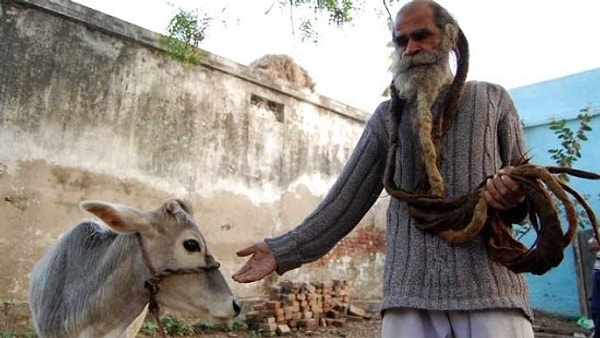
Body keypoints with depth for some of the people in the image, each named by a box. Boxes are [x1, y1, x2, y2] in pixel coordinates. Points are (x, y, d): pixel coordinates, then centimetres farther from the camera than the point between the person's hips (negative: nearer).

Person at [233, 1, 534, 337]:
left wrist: (514, 196, -12)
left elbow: (525, 180, 13)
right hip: (410, 292, 1)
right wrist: (283, 250, 3)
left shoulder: (492, 99, 11)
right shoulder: (387, 116, 12)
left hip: (490, 289, 0)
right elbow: (345, 198, 9)